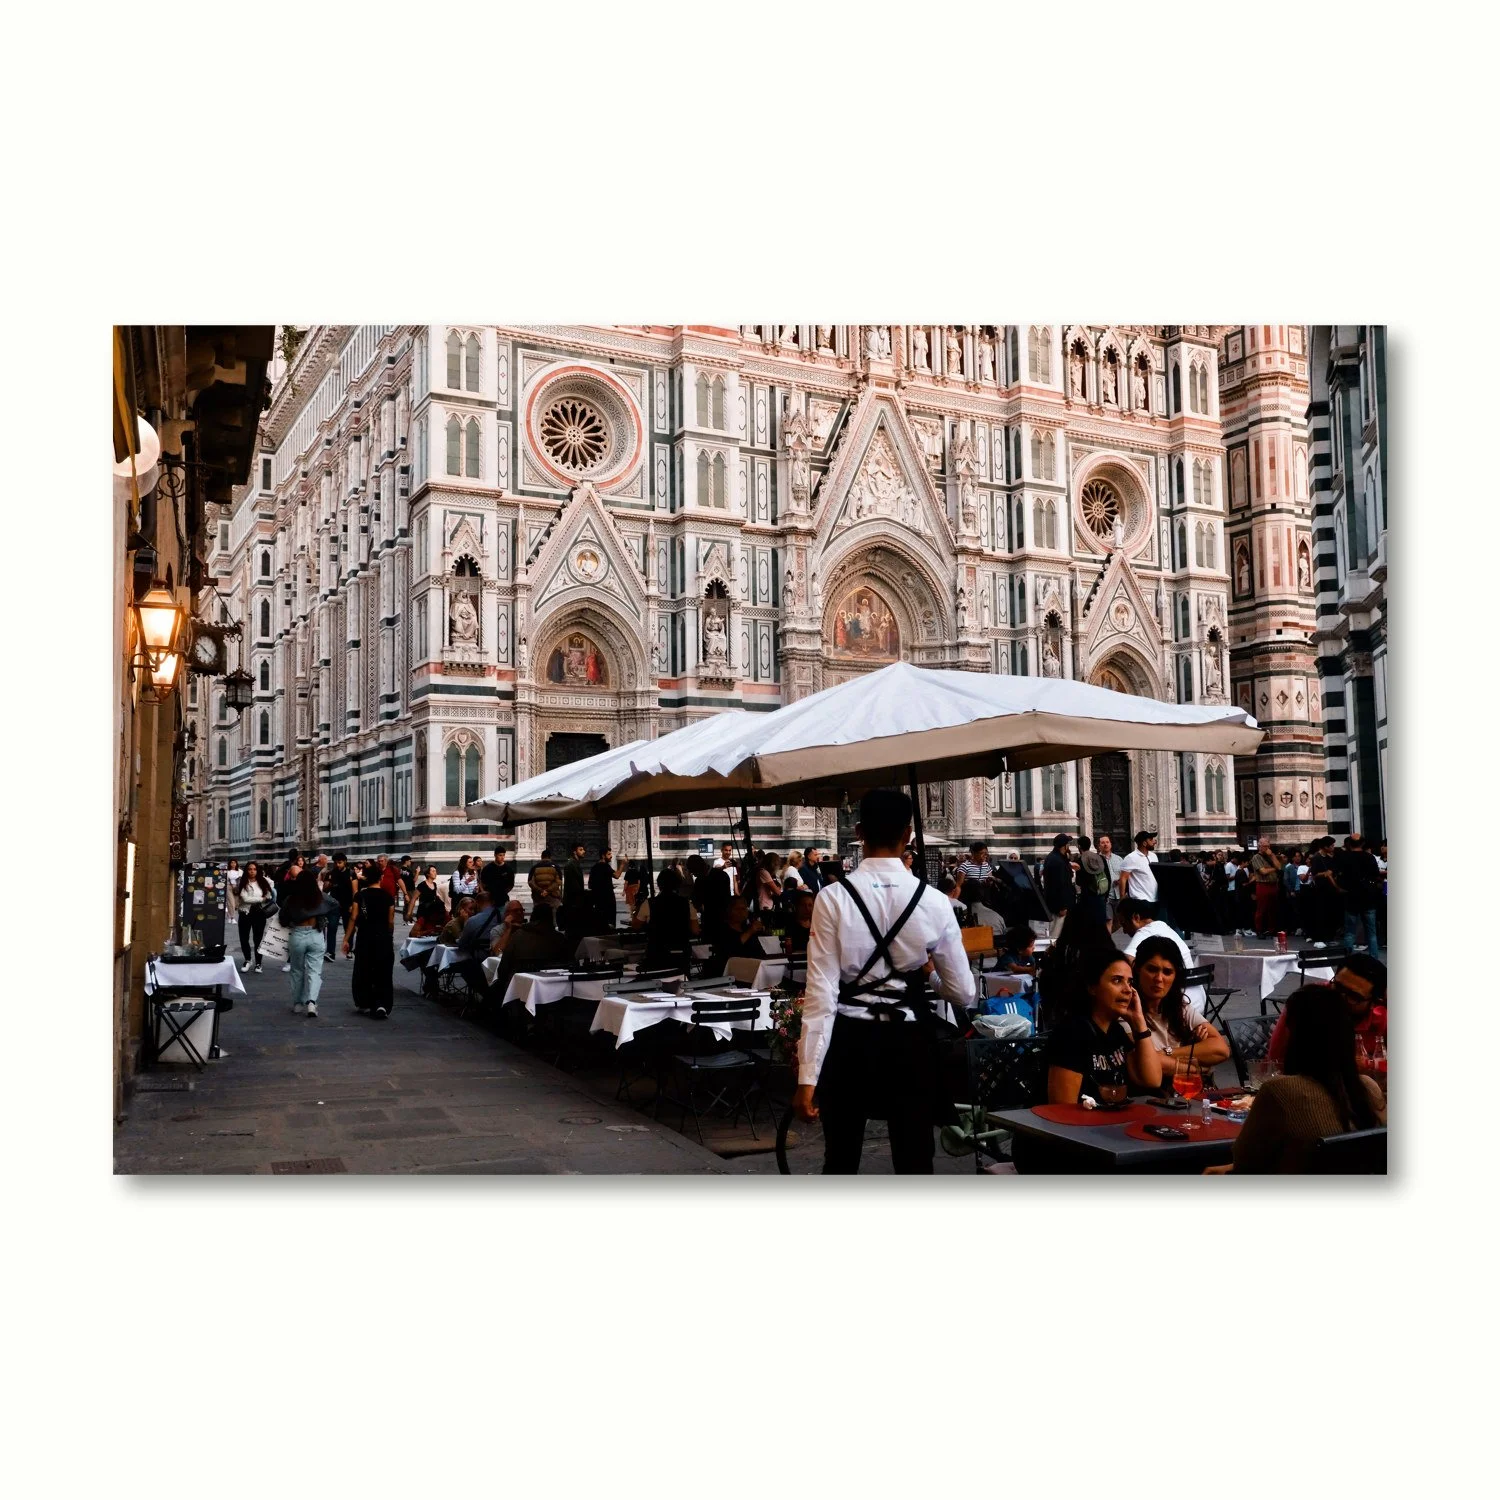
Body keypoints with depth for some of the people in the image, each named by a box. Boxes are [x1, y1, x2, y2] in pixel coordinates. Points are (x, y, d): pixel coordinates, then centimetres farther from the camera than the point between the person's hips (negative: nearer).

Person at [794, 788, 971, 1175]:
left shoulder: (832, 899, -11)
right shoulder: (933, 901, -7)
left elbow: (821, 993, -12)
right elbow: (962, 992, 0)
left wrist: (807, 1075, -7)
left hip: (849, 1041, 0)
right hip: (909, 1041, 0)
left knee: (840, 1160, 15)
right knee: (914, 1161, 11)